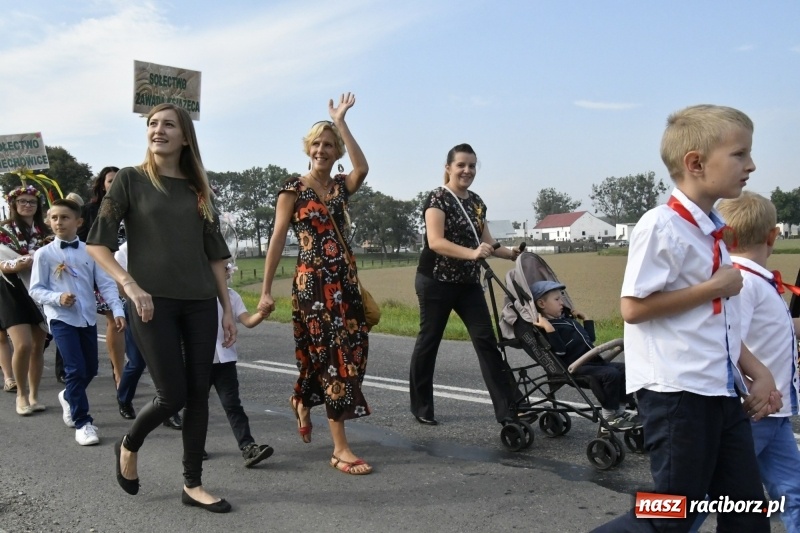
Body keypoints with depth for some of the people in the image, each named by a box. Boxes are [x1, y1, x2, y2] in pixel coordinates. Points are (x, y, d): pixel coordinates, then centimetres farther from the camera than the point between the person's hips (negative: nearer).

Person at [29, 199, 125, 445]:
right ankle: (83, 423, 4)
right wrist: (58, 298, -20)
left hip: (88, 318, 3)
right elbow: (36, 290, -1)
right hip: (61, 319, -3)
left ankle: (69, 397, 44)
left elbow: (106, 283, -3)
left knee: (90, 370, 12)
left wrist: (117, 311, -15)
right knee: (76, 370, -10)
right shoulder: (44, 254, -3)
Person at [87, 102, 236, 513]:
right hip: (153, 302, -4)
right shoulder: (130, 179, 0)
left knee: (198, 394, 4)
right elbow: (96, 243, -3)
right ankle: (128, 446, 28)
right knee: (172, 395, -4)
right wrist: (131, 286, -15)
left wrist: (227, 307, 7)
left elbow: (215, 254, 12)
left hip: (200, 303, 4)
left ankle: (193, 485, 17)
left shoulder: (198, 189, 11)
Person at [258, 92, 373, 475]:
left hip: (344, 279, 6)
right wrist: (266, 290, -9)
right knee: (331, 353, -7)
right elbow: (277, 240, -4)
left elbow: (362, 168, -12)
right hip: (312, 281, -5)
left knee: (352, 350, 9)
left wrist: (340, 122, -9)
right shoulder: (293, 189, -1)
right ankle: (340, 448, 0)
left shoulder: (341, 186, 11)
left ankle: (302, 402, 38)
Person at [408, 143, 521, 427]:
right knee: (429, 341, 4)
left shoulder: (477, 202, 12)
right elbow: (436, 241, -23)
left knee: (487, 340, 0)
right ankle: (421, 407, 18)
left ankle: (506, 409, 1)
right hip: (436, 282, -7)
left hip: (468, 283, 7)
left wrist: (509, 253, -1)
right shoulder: (438, 198, -10)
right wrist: (472, 253, -35)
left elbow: (486, 240, 17)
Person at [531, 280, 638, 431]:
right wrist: (549, 329, -30)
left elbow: (590, 339, 30)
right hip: (576, 368, -10)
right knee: (611, 373, -25)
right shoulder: (546, 327, -9)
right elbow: (560, 351, -24)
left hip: (593, 362, 10)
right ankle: (609, 417, -12)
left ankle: (619, 409, 8)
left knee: (623, 369, 4)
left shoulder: (568, 320, 22)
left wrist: (586, 319, 33)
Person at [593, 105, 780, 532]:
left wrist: (758, 373, 10)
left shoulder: (716, 231, 14)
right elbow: (633, 307, -21)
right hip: (677, 392, -9)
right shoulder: (661, 226, -15)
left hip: (722, 392, 9)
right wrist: (714, 287, -15)